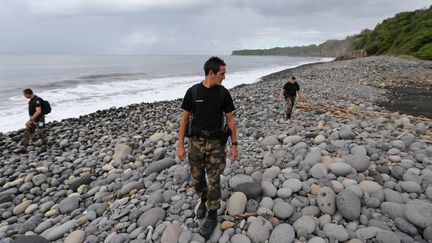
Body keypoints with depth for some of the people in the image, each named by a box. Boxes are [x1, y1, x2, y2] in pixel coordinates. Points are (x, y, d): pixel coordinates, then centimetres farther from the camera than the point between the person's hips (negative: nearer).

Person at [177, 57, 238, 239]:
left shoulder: (223, 93, -3)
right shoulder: (193, 91, -5)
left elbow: (230, 119, 2)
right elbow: (184, 118, -1)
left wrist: (234, 144, 0)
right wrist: (180, 145, -4)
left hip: (216, 143, -1)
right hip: (196, 142, 1)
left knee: (214, 180, 5)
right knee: (197, 178, 15)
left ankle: (212, 216, 23)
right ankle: (204, 200, 45)